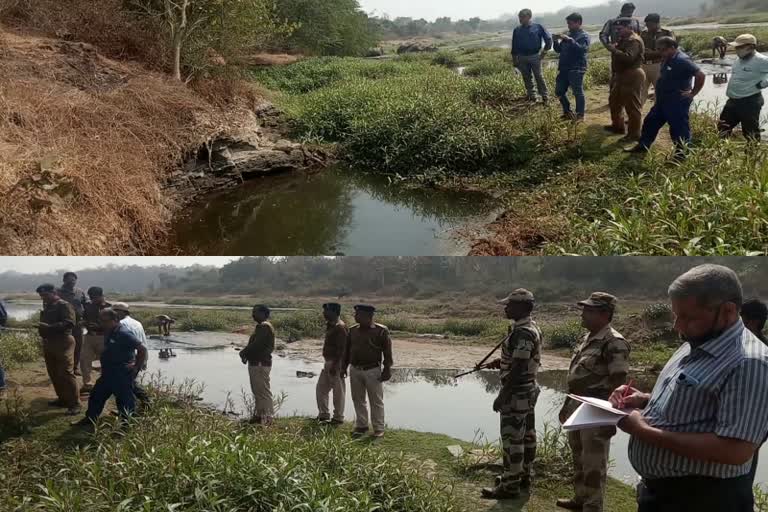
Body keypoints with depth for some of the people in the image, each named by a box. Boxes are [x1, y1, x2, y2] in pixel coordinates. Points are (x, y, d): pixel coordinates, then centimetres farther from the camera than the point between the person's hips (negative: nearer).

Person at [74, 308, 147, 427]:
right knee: (97, 395, 18)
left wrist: (137, 367, -19)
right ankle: (90, 419, 32)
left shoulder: (123, 333, -21)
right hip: (109, 373, 10)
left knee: (124, 399, 1)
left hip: (123, 374, -10)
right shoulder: (109, 332, 8)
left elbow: (142, 349, -23)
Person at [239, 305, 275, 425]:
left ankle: (267, 418, -3)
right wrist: (246, 353, 4)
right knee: (257, 391, 16)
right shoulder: (262, 326, 17)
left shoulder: (264, 327, -17)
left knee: (263, 391, -7)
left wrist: (244, 352, -8)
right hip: (257, 362, 11)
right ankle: (259, 415, 24)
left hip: (260, 364, -11)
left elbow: (256, 344, -23)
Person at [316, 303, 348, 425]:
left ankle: (338, 417, 10)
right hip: (328, 362, 11)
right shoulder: (331, 325, 13)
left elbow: (341, 349, -22)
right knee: (321, 388, 15)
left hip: (336, 363, -10)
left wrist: (335, 365, -24)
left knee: (338, 391, 0)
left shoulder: (340, 327, -18)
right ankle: (324, 415, 25)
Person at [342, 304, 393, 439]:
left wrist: (387, 370, -10)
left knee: (376, 401, 3)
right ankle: (361, 426, 24)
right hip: (355, 370, 5)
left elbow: (387, 352, -7)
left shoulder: (381, 331, -9)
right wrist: (344, 367, 10)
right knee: (358, 399, 12)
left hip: (373, 371, -5)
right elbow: (347, 350, 13)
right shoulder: (353, 330, 6)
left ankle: (378, 429, 12)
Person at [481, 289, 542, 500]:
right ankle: (523, 475, 28)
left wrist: (502, 395, -22)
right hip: (528, 389, 10)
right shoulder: (531, 327, 9)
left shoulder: (522, 333, -24)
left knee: (512, 438, -4)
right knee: (526, 435, 17)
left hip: (517, 393, -10)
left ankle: (510, 485, 3)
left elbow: (518, 368, -26)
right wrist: (501, 362, 11)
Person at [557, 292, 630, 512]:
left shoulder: (614, 343, -17)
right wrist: (567, 405, 20)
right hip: (577, 408, 9)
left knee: (593, 463, 2)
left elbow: (618, 384, -20)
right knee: (578, 458, 20)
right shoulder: (589, 338, 11)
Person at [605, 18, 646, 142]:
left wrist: (614, 50, -24)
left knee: (632, 107, -6)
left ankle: (635, 134, -1)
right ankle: (618, 126, 37)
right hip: (621, 76, 11)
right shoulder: (624, 39, 16)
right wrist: (614, 49, 6)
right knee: (615, 101, 22)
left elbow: (628, 57, -31)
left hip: (632, 77, -11)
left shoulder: (634, 40, -18)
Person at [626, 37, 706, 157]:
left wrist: (692, 93, -19)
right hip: (663, 101, 10)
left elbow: (701, 75, -24)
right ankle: (643, 146, 31)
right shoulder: (668, 60, 9)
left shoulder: (682, 60, -21)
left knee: (679, 128, 0)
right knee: (651, 122, 18)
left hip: (678, 103, -10)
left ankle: (683, 154, 11)